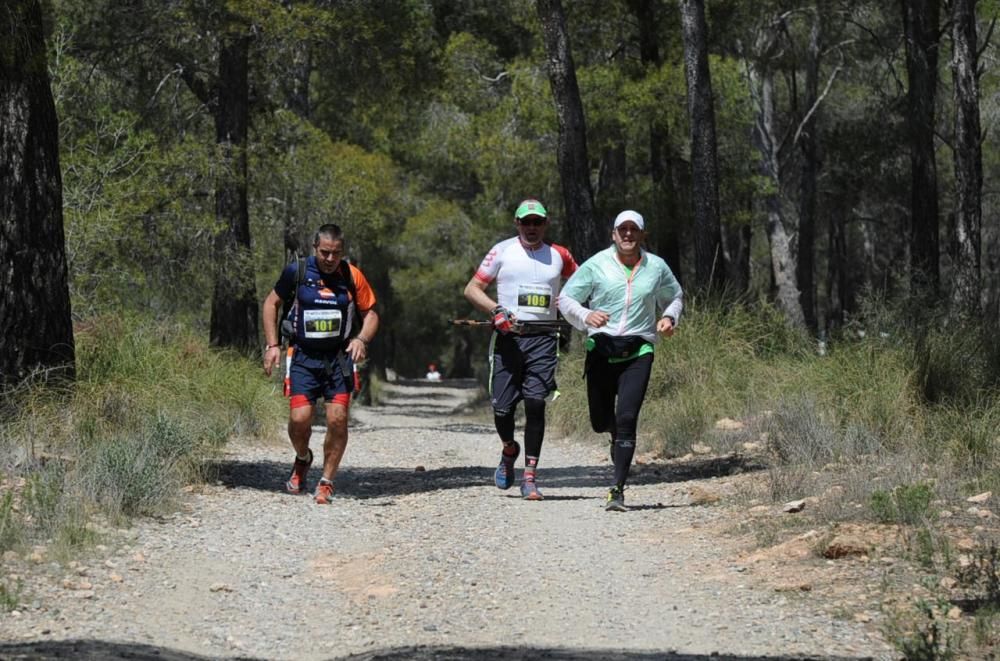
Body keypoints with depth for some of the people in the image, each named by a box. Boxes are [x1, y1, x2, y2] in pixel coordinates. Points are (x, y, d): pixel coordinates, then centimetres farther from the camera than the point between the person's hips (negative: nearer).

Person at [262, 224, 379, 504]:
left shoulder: (352, 276, -3)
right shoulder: (297, 272, -5)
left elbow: (370, 313, 8)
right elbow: (271, 303, 9)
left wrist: (362, 339, -11)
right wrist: (272, 345, 3)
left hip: (339, 358, 1)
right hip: (304, 357, -1)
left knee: (337, 419, -9)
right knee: (299, 418, -13)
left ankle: (326, 483, 7)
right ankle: (303, 459, 21)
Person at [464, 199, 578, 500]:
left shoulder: (558, 255, 10)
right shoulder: (503, 251, 4)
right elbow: (472, 289, 3)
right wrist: (497, 310, -13)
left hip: (543, 339, 1)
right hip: (508, 337, 0)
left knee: (535, 402, -12)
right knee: (502, 407, -2)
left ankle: (530, 476, -7)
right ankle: (509, 450, 31)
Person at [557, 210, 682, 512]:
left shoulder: (657, 268, 8)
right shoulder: (596, 265, 1)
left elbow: (675, 297, 26)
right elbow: (566, 298, 3)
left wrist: (669, 317, 4)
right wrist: (585, 316, -17)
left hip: (638, 353, -1)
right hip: (601, 350, 1)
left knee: (627, 418, -15)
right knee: (600, 422, 7)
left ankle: (618, 490, -13)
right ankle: (617, 436, 47)